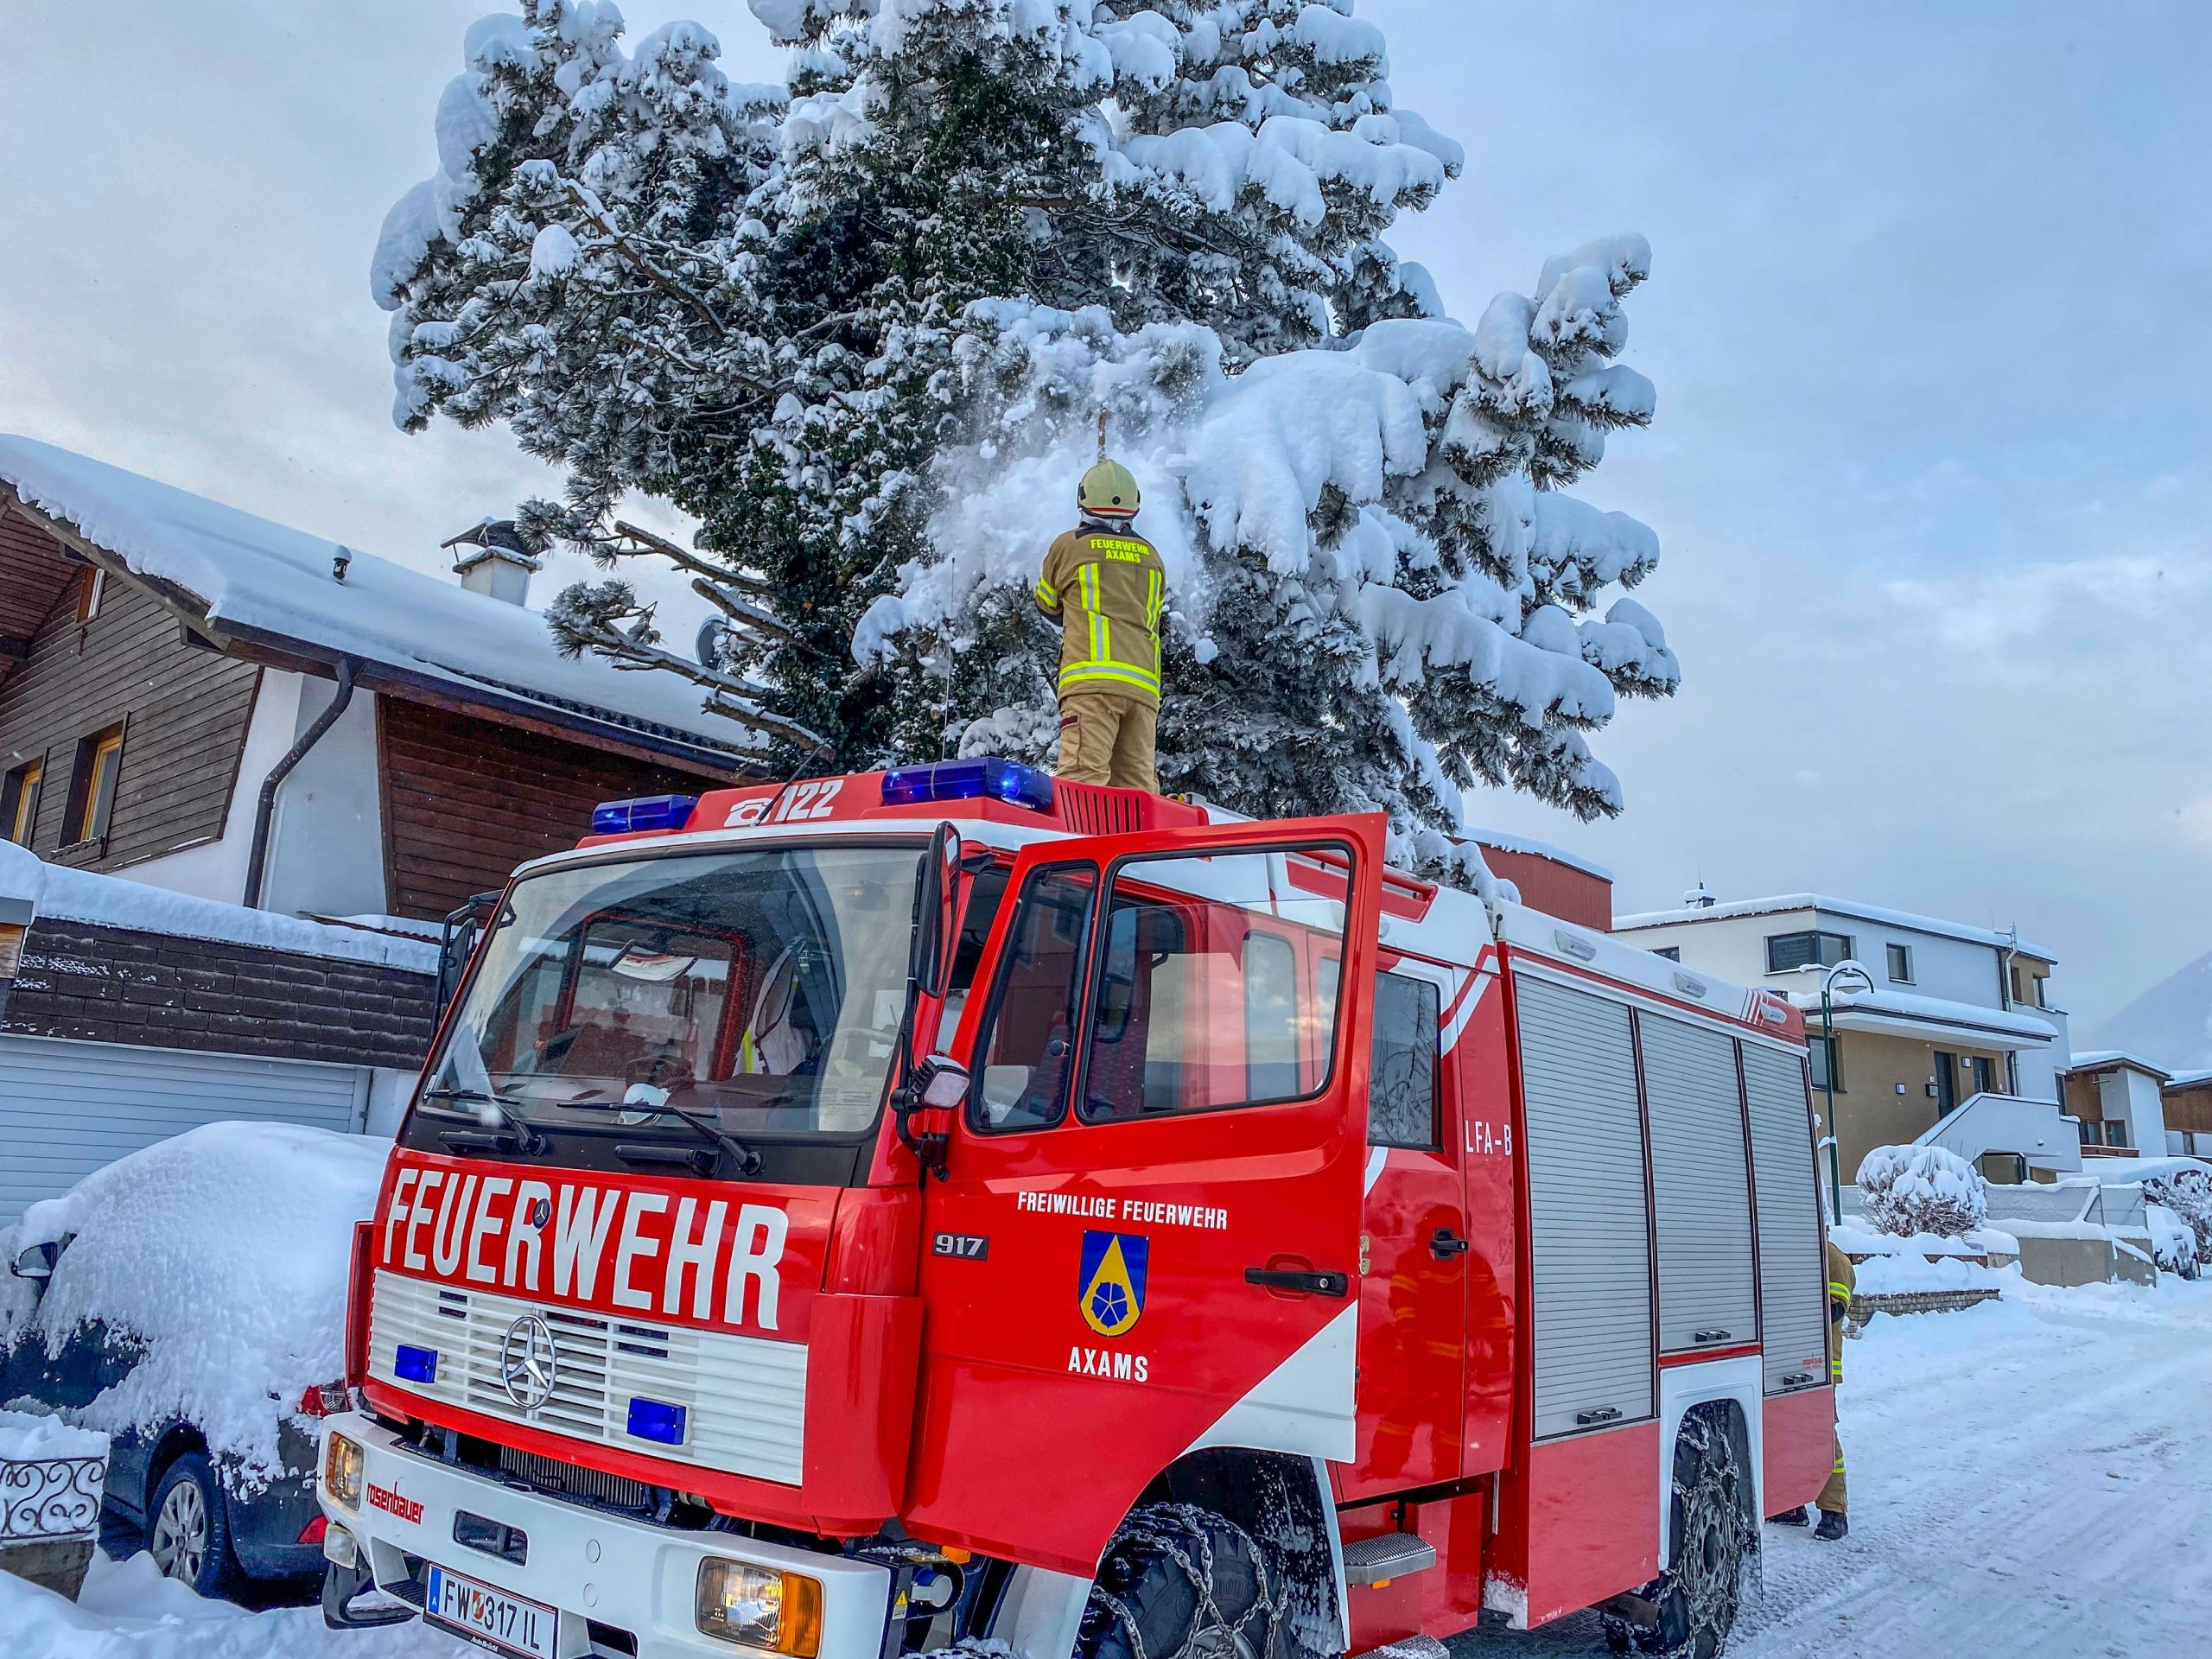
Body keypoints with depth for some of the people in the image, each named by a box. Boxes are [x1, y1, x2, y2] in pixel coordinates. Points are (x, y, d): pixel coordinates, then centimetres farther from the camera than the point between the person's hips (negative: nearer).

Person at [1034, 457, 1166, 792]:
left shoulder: (1069, 545, 9)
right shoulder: (1152, 558, 21)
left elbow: (1047, 604, 23)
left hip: (1093, 680, -5)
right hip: (1145, 685, 5)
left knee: (1083, 775, -16)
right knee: (1138, 786, 3)